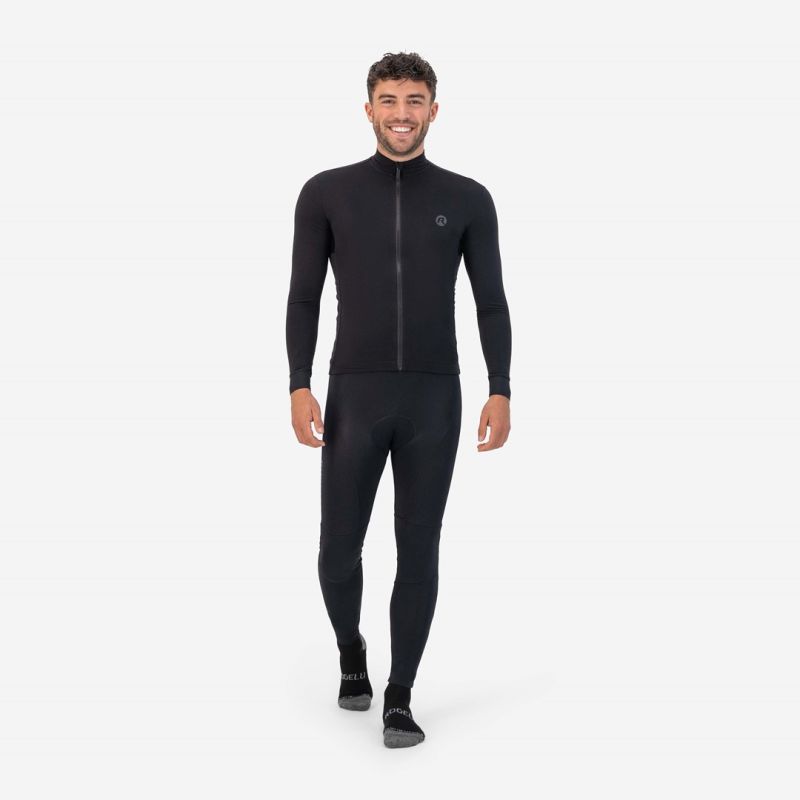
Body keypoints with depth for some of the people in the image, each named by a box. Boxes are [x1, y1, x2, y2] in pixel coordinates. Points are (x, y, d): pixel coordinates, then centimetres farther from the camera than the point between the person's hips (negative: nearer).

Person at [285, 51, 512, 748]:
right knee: (339, 548, 2)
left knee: (419, 552, 3)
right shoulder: (326, 193, 2)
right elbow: (304, 299, 2)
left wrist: (501, 391, -5)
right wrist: (299, 387, -9)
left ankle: (400, 699, 16)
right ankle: (351, 649, 34)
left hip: (435, 400, 1)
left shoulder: (467, 199, 5)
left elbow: (491, 303, 4)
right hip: (354, 396, 0)